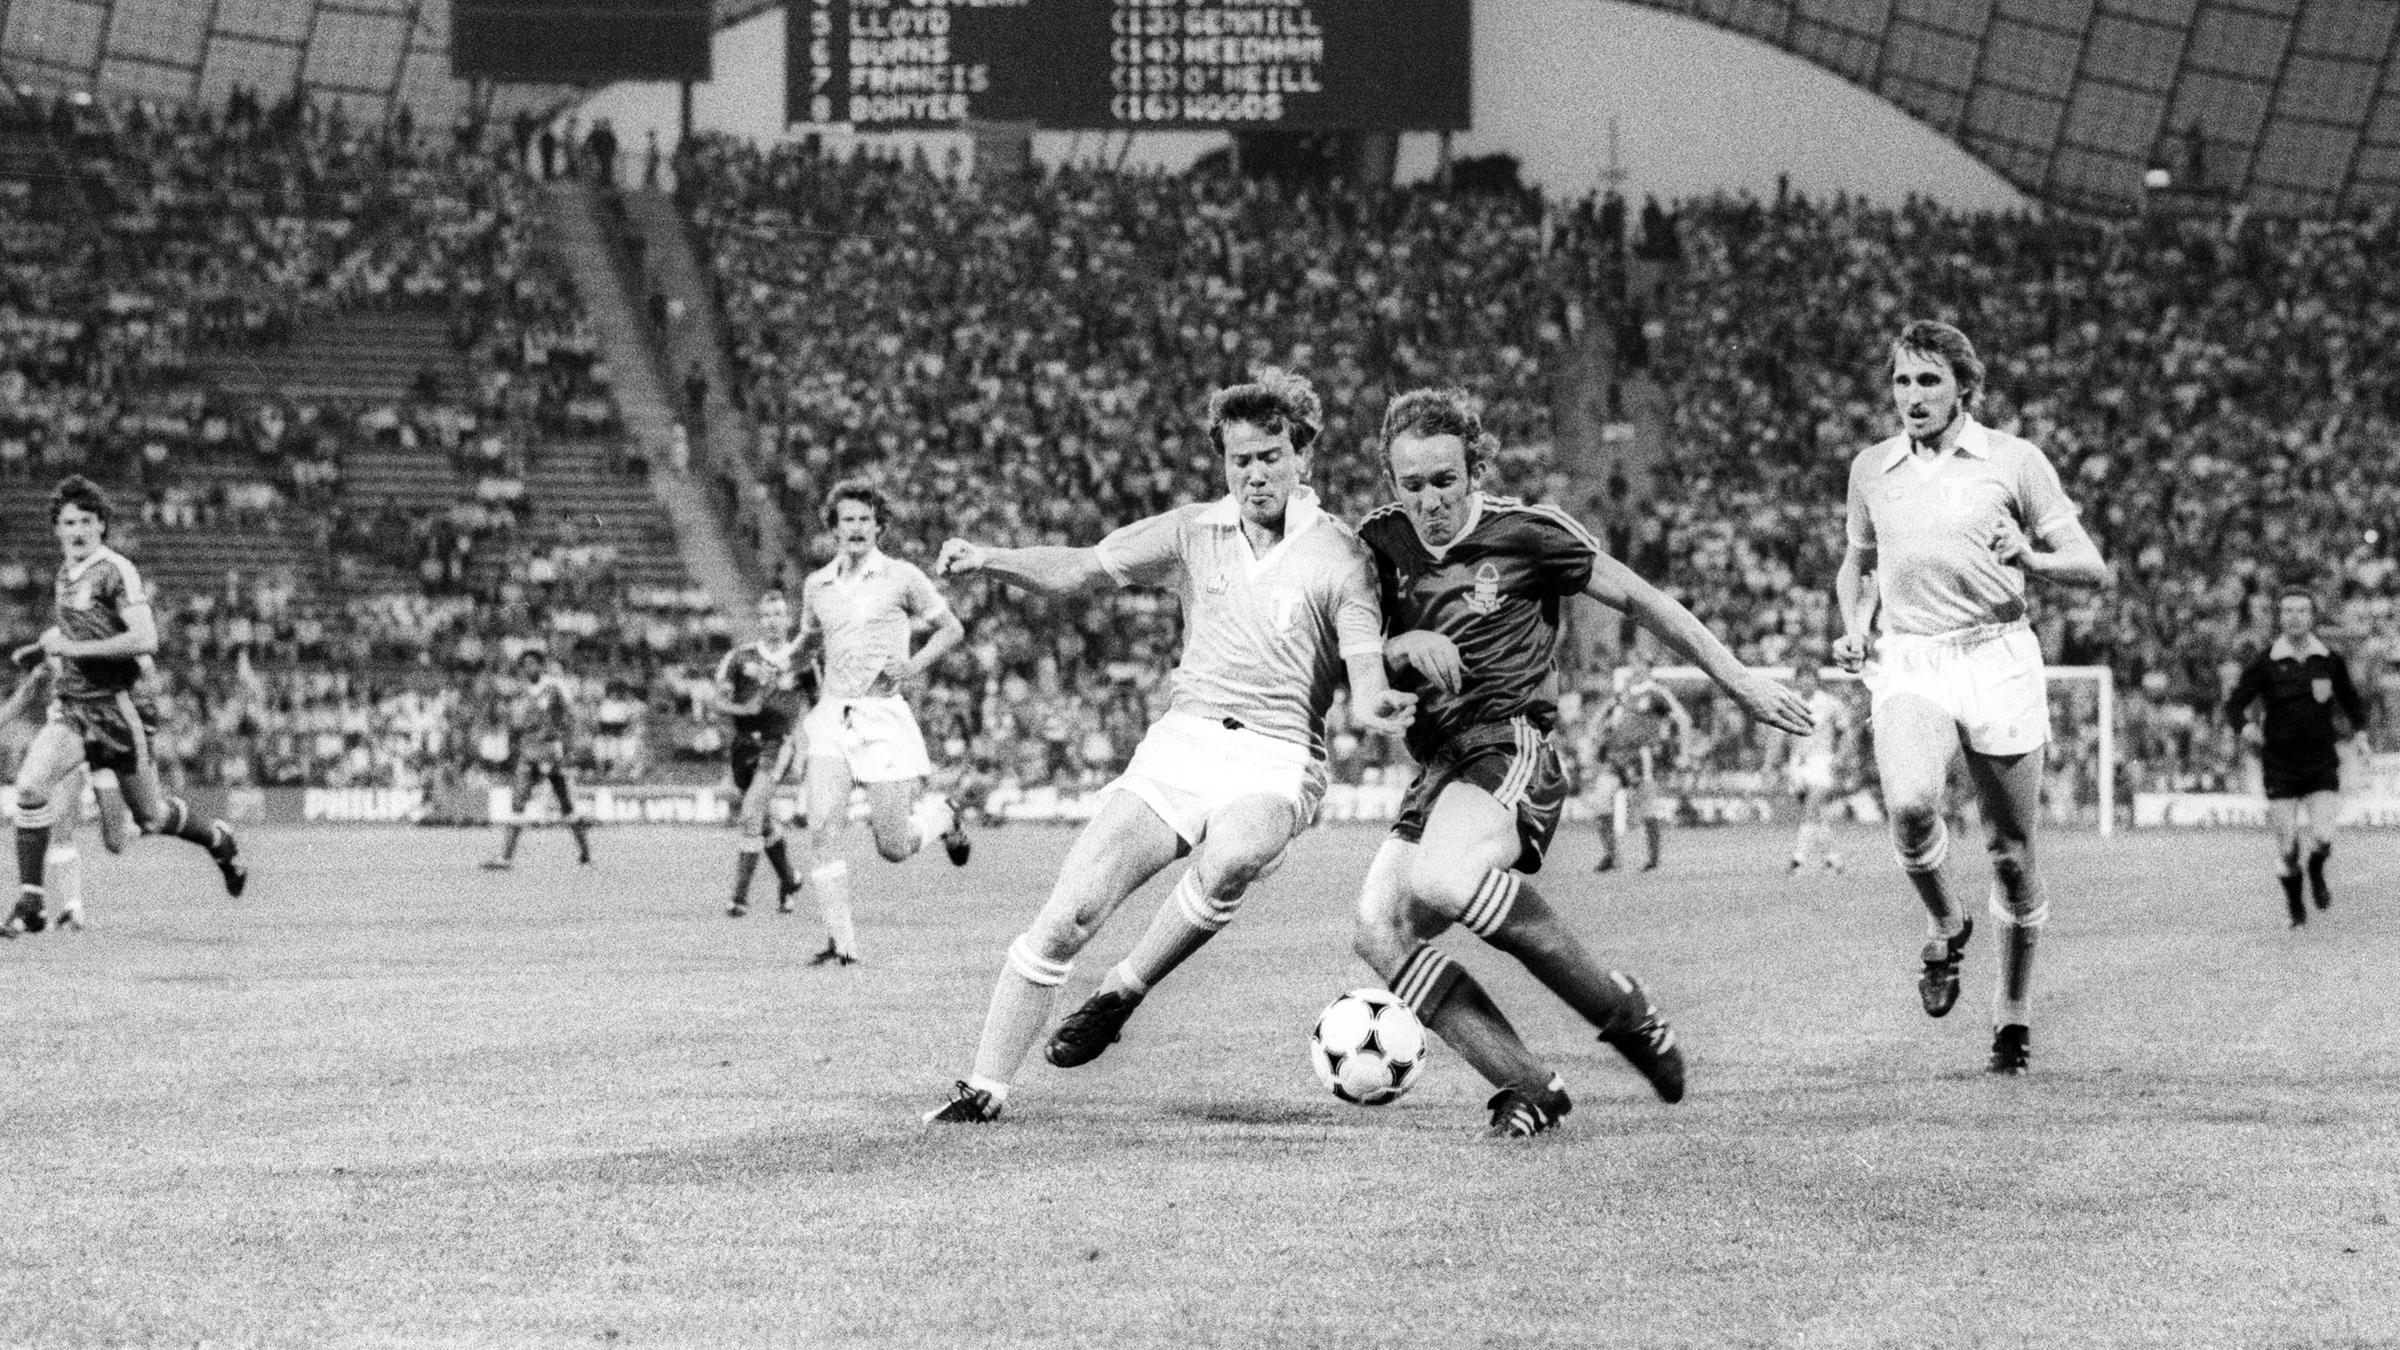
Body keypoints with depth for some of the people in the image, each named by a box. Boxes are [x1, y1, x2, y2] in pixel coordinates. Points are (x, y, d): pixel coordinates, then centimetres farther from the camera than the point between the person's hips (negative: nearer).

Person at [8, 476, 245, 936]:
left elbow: (145, 640, -25)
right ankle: (31, 904, -16)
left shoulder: (116, 571, -15)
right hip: (70, 707, 6)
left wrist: (74, 648, -23)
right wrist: (42, 646, 16)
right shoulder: (65, 572, 10)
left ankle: (218, 841, 41)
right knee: (30, 785, -19)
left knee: (150, 816, 9)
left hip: (118, 707, -6)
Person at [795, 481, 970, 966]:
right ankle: (841, 941, -11)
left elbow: (951, 628, 7)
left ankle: (941, 815, 31)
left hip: (885, 715, -3)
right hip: (832, 718, 3)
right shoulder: (815, 585, 11)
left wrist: (915, 664, -8)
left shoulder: (902, 577, 0)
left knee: (893, 849, -3)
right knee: (823, 830, -16)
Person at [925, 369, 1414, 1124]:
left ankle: (1123, 992, -16)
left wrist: (1379, 706, -32)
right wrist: (989, 560, -5)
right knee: (1069, 912, -12)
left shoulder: (1339, 557, 0)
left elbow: (1366, 680, -8)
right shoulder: (1194, 533, 10)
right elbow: (1077, 572, 12)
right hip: (1180, 744, 3)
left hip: (1275, 762, -3)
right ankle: (985, 1088, -1)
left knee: (1231, 858, -38)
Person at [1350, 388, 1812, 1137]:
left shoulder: (1525, 532, -6)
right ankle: (1530, 1088, -10)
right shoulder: (1381, 542, 7)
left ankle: (1622, 1009, -17)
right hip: (1439, 760, 6)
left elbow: (1636, 598, 2)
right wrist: (1405, 648, -13)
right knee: (1379, 931, -14)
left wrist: (1739, 680, 5)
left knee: (1442, 880, -34)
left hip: (1513, 746, -6)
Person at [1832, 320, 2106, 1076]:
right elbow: (1856, 565, 28)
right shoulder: (1870, 469, 12)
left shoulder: (2014, 460, 3)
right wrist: (1853, 629, 9)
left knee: (2011, 855, 3)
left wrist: (2028, 557, -15)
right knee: (1909, 804, -28)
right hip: (1908, 667, 1)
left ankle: (2014, 1009, 22)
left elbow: (2091, 567, 4)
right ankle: (1944, 924, 1)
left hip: (1998, 662, -1)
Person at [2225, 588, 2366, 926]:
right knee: (2288, 845, -2)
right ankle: (2295, 905, 21)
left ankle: (2317, 873, 22)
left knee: (2322, 838, -13)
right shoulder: (2265, 664, -4)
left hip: (2322, 762, 1)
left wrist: (2359, 731, 0)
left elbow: (2351, 701, 17)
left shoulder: (2331, 661, 2)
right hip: (2280, 764, -1)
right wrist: (2244, 726, -26)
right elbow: (2234, 703, -5)